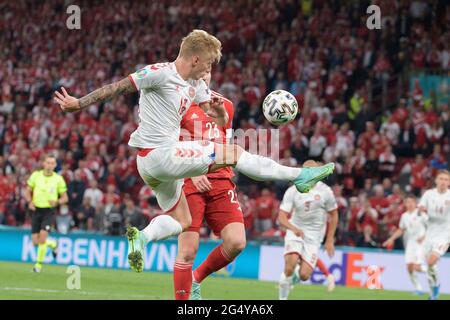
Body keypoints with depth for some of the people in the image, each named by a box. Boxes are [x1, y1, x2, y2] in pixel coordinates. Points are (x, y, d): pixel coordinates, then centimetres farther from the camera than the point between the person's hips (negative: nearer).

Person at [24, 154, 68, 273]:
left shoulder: (58, 179, -3)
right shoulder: (35, 175, 0)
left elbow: (65, 198, 4)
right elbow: (27, 191, 10)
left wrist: (56, 202, -17)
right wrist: (30, 201, -10)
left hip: (49, 211, -2)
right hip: (36, 210, 2)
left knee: (42, 236, -18)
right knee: (35, 241, 1)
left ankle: (39, 264, -4)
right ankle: (53, 244, 33)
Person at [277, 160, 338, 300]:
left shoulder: (325, 191, -6)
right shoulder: (293, 191, -7)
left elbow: (333, 215, 8)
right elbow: (282, 217, -12)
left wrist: (330, 240, 5)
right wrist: (294, 228, -33)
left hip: (314, 236, 1)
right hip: (295, 232, -1)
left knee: (304, 275, -11)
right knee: (291, 263, -28)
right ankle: (282, 297, -10)